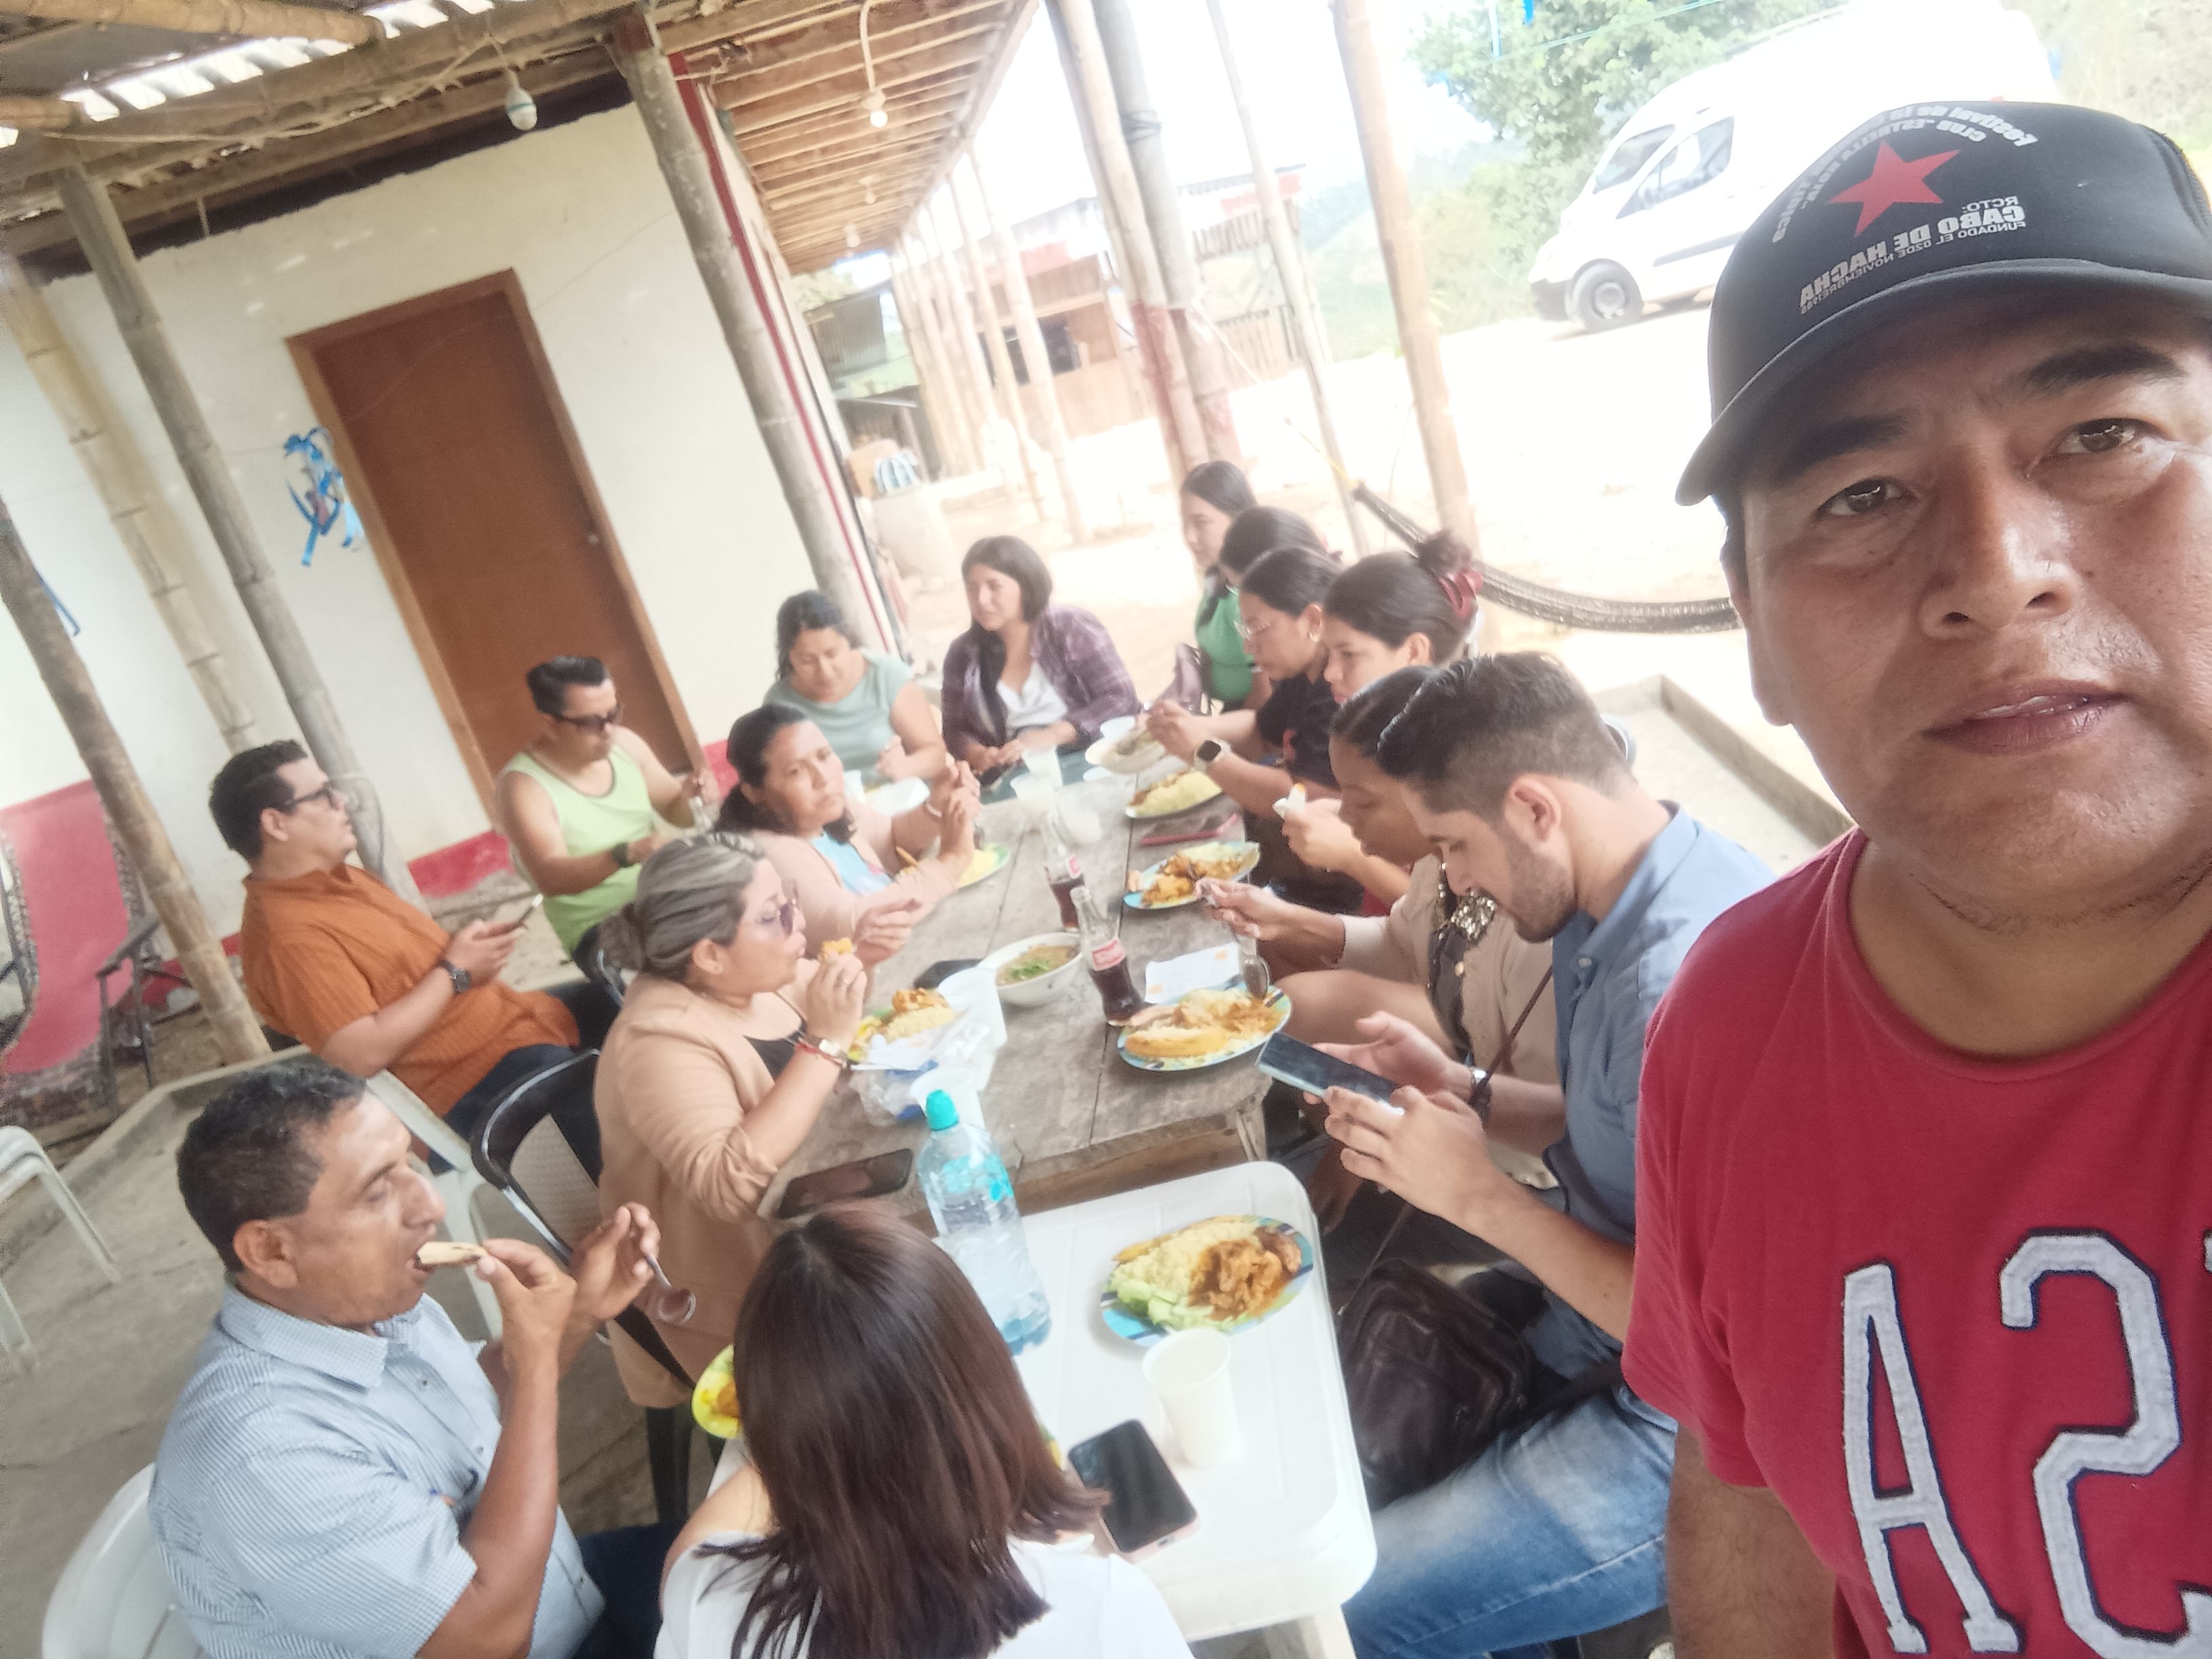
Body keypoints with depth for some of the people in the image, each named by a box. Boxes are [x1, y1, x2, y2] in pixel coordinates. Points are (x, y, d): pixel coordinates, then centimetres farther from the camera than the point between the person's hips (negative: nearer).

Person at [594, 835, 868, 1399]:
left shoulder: (758, 975, -1)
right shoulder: (661, 1041, -24)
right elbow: (733, 1188, -36)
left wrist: (859, 954, -5)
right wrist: (824, 1041, -33)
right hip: (750, 1303, -8)